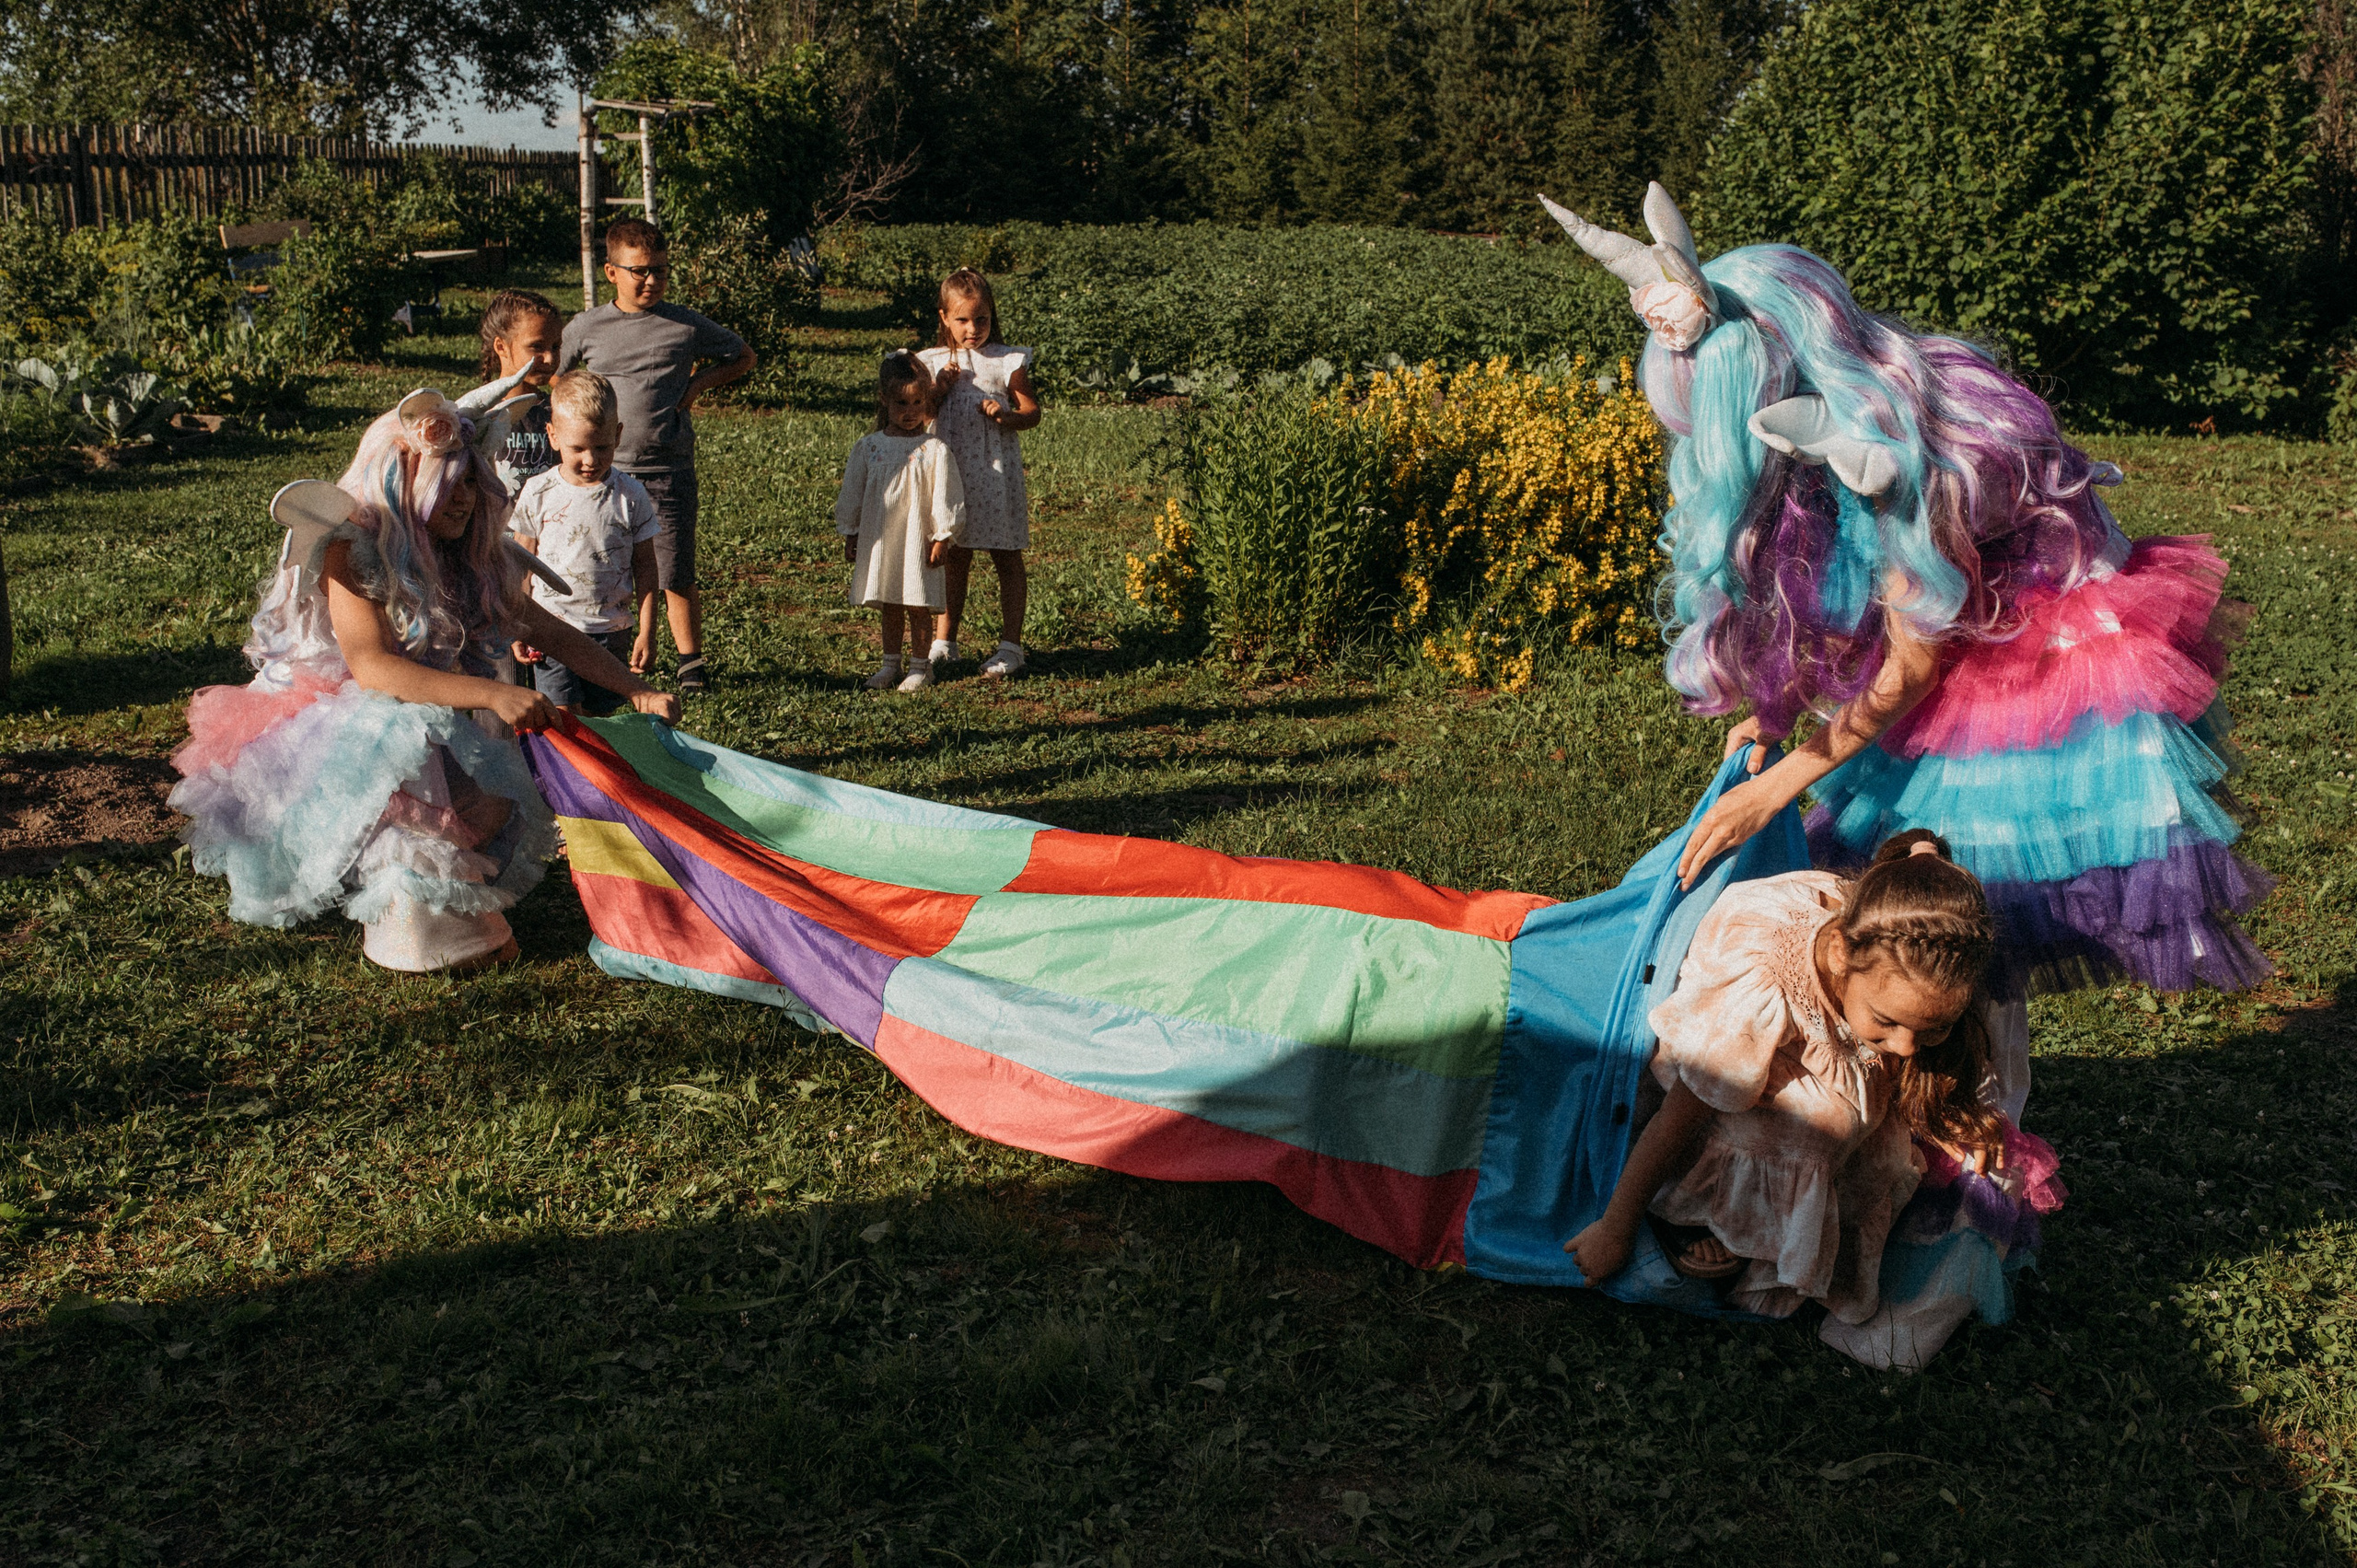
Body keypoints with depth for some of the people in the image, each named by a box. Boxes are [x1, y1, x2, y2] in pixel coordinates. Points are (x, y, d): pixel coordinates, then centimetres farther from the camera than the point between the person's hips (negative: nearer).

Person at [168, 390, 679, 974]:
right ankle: (418, 924, -28)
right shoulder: (353, 548, -15)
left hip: (439, 731, 7)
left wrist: (639, 692, -2)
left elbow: (552, 632, 11)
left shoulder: (471, 559, 5)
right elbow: (371, 667, -27)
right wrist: (492, 695, -38)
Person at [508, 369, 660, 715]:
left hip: (611, 634, 1)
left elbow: (644, 567, 3)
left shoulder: (631, 497, -2)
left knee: (597, 719, 7)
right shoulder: (538, 495, -2)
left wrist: (646, 633, 0)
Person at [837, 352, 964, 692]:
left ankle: (921, 667, 14)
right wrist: (851, 536, 10)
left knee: (918, 607, 3)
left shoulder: (934, 450, -7)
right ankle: (890, 664, 23)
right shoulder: (869, 447, 3)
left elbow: (944, 498, -5)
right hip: (879, 542, 4)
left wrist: (941, 539, -7)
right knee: (889, 607, 13)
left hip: (917, 541, -3)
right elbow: (852, 494, 10)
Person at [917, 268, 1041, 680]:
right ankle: (945, 641, 20)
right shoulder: (936, 362, 7)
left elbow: (1032, 411, -2)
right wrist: (939, 390, -9)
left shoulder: (1007, 361, -4)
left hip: (996, 471, -3)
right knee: (954, 557, 11)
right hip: (952, 471, 3)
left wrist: (1006, 417, -21)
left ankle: (1011, 644, 9)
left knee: (1006, 557, 3)